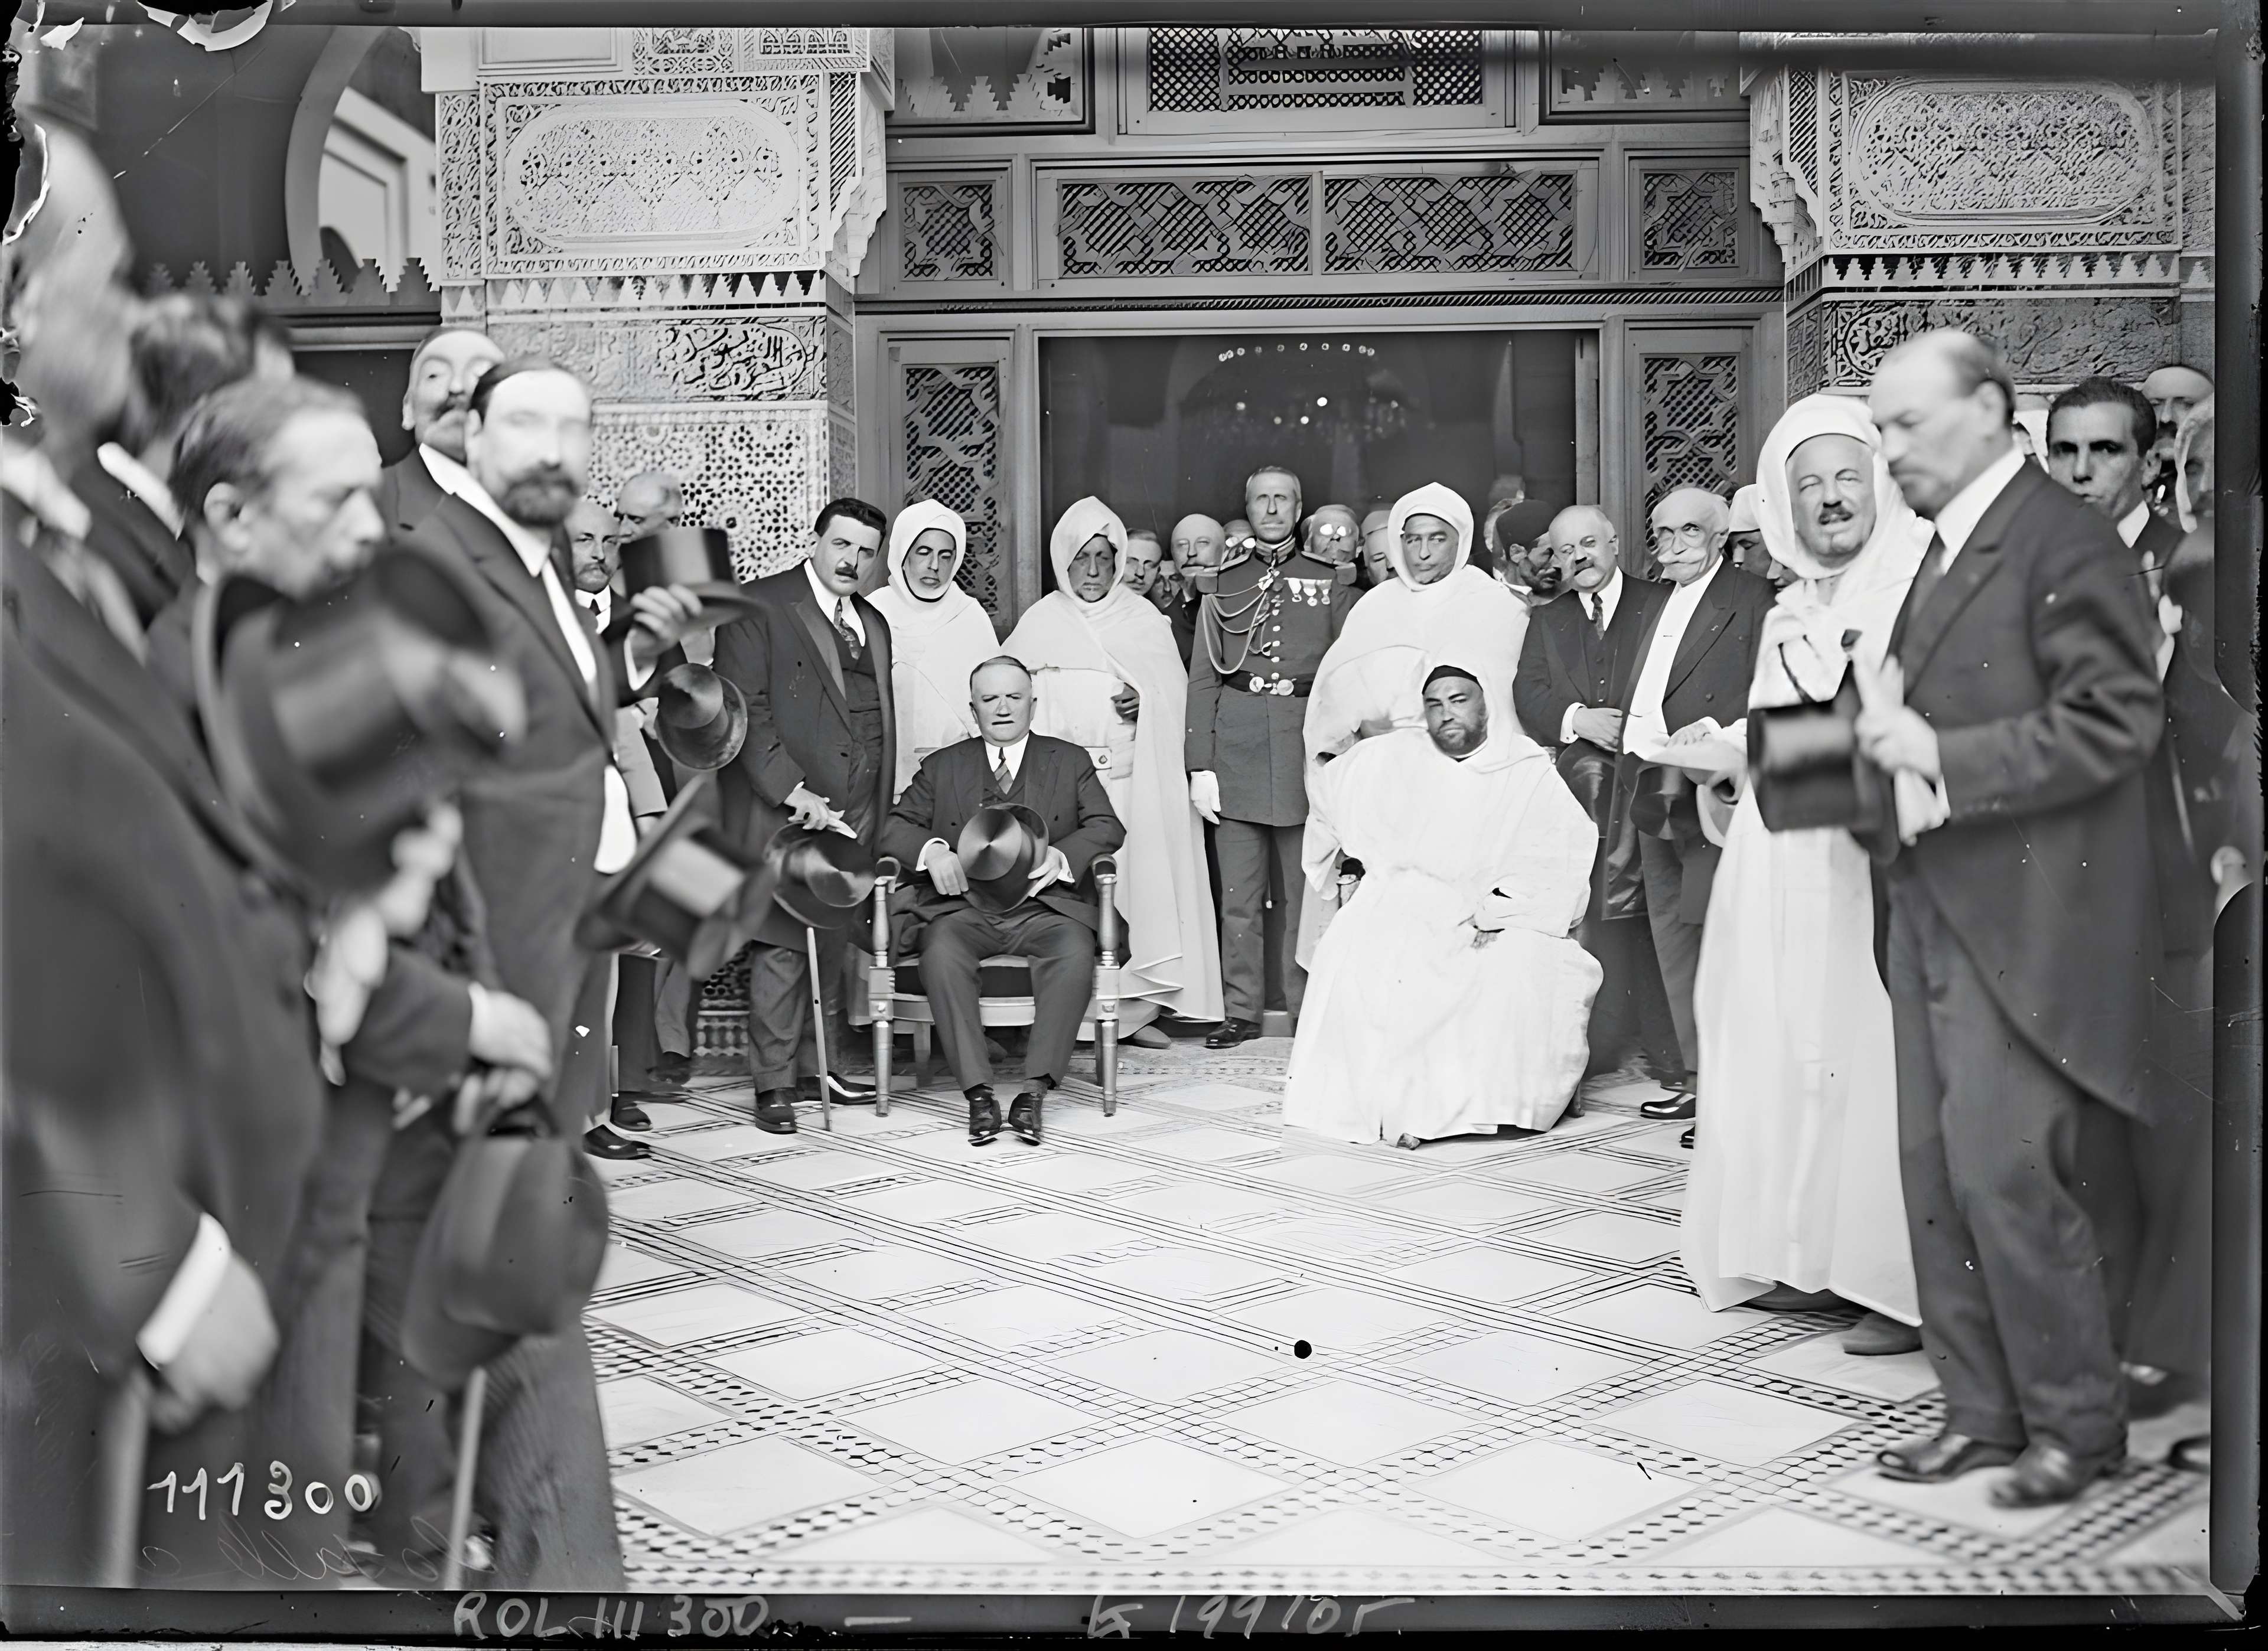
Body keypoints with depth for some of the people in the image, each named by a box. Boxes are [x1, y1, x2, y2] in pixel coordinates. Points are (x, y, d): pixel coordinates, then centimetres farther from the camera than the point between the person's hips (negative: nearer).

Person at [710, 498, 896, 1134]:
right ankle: (774, 1082, 2)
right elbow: (746, 712, -11)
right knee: (783, 943, -5)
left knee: (834, 942, 9)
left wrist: (878, 811, 14)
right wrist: (795, 793, -17)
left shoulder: (875, 624, 20)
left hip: (854, 814, 6)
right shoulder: (759, 607, -3)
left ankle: (823, 1064, 18)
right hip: (782, 809, -6)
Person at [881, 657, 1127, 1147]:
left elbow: (1107, 827, 7)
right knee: (942, 953, -34)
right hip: (962, 905, 1)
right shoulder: (942, 767, 19)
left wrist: (1061, 857, -13)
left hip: (1043, 905, 0)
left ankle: (1035, 1090, -32)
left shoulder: (1070, 761, 18)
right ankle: (978, 1093, -32)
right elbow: (895, 826, 12)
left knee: (1075, 954, -34)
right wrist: (931, 849, -11)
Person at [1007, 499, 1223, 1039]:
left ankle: (1136, 1004, -3)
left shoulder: (1144, 619, 13)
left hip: (1133, 777, 1)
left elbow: (1176, 690, 12)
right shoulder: (1040, 621, 12)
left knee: (1137, 881, -7)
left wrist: (1144, 700, -8)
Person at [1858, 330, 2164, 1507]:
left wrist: (1940, 755, -20)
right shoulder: (1948, 551, 17)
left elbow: (2115, 721, -18)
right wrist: (1888, 731, 4)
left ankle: (2076, 1422, 13)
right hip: (1937, 911, 9)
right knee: (1936, 1171, 10)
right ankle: (1983, 1411, 22)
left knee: (2005, 1171, -5)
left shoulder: (2063, 540, -11)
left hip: (2026, 918, -9)